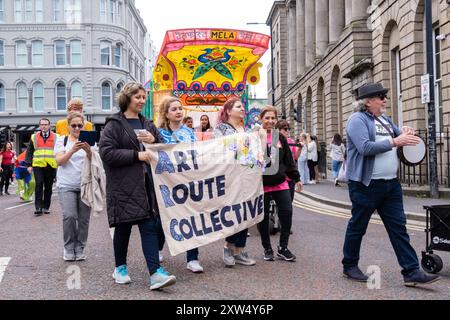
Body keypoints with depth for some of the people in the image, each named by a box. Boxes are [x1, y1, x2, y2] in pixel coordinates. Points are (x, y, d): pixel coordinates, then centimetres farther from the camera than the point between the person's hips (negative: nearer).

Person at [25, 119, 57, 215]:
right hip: (38, 165, 0)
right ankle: (38, 207, -8)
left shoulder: (55, 137, 7)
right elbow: (29, 152, 11)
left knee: (48, 187, 7)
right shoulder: (34, 137, 9)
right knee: (39, 185, -10)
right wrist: (29, 165, 3)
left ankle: (46, 207, 16)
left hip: (51, 166, 0)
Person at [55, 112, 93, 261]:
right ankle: (69, 249, 3)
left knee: (84, 218, -1)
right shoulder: (62, 140, 7)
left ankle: (80, 249, 12)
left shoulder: (87, 141, 10)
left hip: (85, 184, 2)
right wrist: (73, 150, -20)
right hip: (67, 185, -1)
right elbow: (59, 161, -4)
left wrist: (88, 151, -19)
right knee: (69, 216, -14)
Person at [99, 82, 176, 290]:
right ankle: (120, 268, 24)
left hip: (147, 184, 5)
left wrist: (154, 141, -3)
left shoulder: (147, 125, 17)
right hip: (124, 185, -4)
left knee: (151, 226, -4)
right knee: (123, 227, 6)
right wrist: (137, 155, -17)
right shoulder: (114, 125, -1)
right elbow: (106, 152, -13)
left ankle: (155, 273, -7)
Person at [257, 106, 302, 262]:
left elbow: (289, 160, 13)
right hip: (261, 184, -3)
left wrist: (296, 178, 14)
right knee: (263, 217, 5)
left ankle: (283, 248, 13)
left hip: (280, 183, 4)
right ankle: (267, 249, 22)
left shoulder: (281, 138, 9)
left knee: (287, 213, -3)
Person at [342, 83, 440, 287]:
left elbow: (398, 135, 25)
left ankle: (412, 272, 7)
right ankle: (349, 267, 22)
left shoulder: (385, 119, 16)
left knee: (398, 227, 5)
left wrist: (406, 133, 2)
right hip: (366, 184, -7)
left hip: (390, 184, 8)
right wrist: (395, 141, -24)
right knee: (357, 227, 7)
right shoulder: (357, 120, -10)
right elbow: (365, 148, -23)